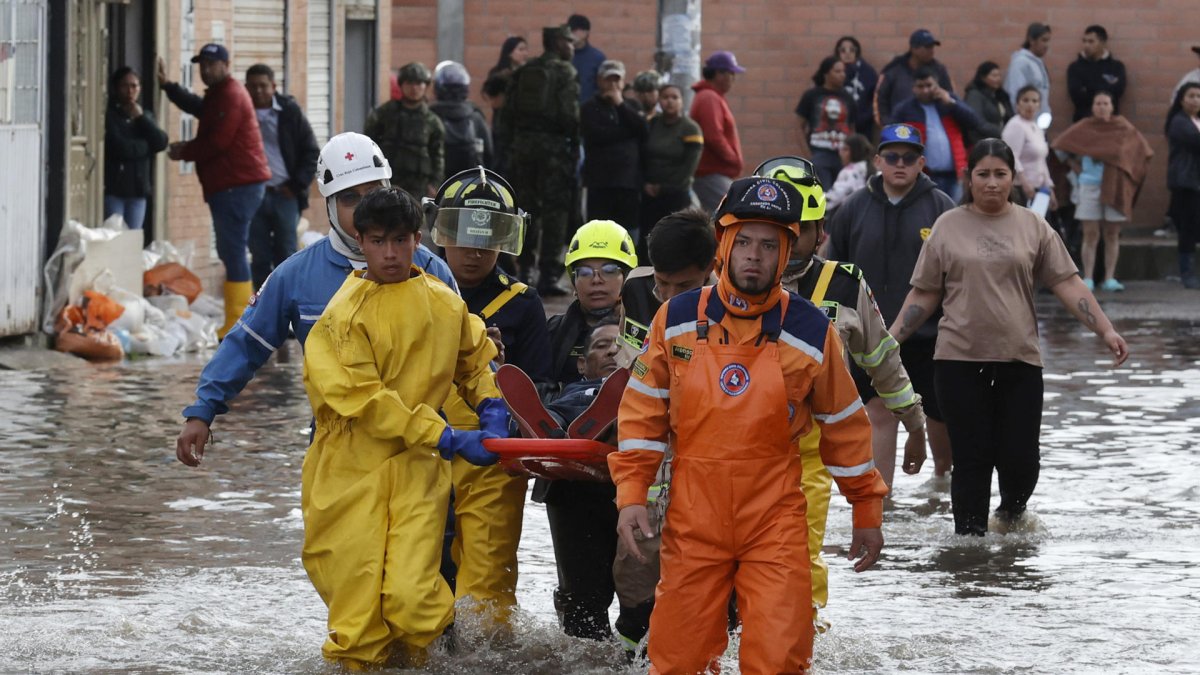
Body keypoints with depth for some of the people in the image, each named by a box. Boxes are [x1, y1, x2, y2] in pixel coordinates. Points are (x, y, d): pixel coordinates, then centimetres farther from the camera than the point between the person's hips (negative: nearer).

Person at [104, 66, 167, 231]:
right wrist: (146, 147, -3)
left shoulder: (146, 116, 17)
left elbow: (161, 143, 3)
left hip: (138, 188, 6)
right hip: (113, 189, -6)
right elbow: (118, 147, -15)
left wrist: (141, 118, -1)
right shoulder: (110, 116, -4)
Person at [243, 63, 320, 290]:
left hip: (284, 195, -1)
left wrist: (297, 184, -6)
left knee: (286, 254, 2)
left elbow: (311, 152, 3)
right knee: (259, 257, 3)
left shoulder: (289, 111, 0)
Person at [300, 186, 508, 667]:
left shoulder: (446, 304, 8)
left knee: (411, 599, -14)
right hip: (351, 469, -2)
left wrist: (491, 405, 8)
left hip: (418, 466, 2)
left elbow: (476, 358, 27)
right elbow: (363, 398, -13)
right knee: (358, 611, -6)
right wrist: (446, 438, -15)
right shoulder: (346, 315, -6)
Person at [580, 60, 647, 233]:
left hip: (629, 181, 3)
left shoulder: (630, 107, 19)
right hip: (600, 180, -3)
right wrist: (626, 131, -4)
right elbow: (595, 135, -11)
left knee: (628, 228, 2)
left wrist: (620, 105, -2)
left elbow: (643, 129, 0)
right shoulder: (590, 108, 8)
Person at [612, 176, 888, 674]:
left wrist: (866, 508, 14)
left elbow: (843, 425, 9)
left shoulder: (811, 332, -1)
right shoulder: (678, 320, 1)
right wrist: (631, 494, -1)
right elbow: (643, 411, 7)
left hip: (775, 522, -1)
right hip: (693, 520, 1)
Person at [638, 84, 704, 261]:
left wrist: (662, 188, -8)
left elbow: (688, 168, -7)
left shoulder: (691, 130, -2)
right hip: (650, 196, 4)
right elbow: (642, 158, 11)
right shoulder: (652, 125, 9)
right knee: (645, 246, 0)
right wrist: (646, 184, -3)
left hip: (677, 197, -4)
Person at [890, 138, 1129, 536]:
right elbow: (924, 294, 9)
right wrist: (891, 340, 2)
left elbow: (1067, 284, 5)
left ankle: (1012, 513, 29)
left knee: (1020, 459, -1)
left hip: (1019, 359, 1)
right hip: (960, 359, -1)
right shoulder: (948, 227, 6)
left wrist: (1105, 330, -4)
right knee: (973, 460, -1)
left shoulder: (1033, 227, 7)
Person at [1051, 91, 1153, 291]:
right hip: (1090, 185, -1)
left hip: (1115, 186, 1)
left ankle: (1110, 278, 7)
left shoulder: (1123, 128, 5)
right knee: (1091, 234, -3)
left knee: (1113, 234, 3)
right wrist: (1077, 165, 0)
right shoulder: (1084, 128, 3)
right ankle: (1087, 279, -3)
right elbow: (1060, 146, 4)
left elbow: (1142, 149, 8)